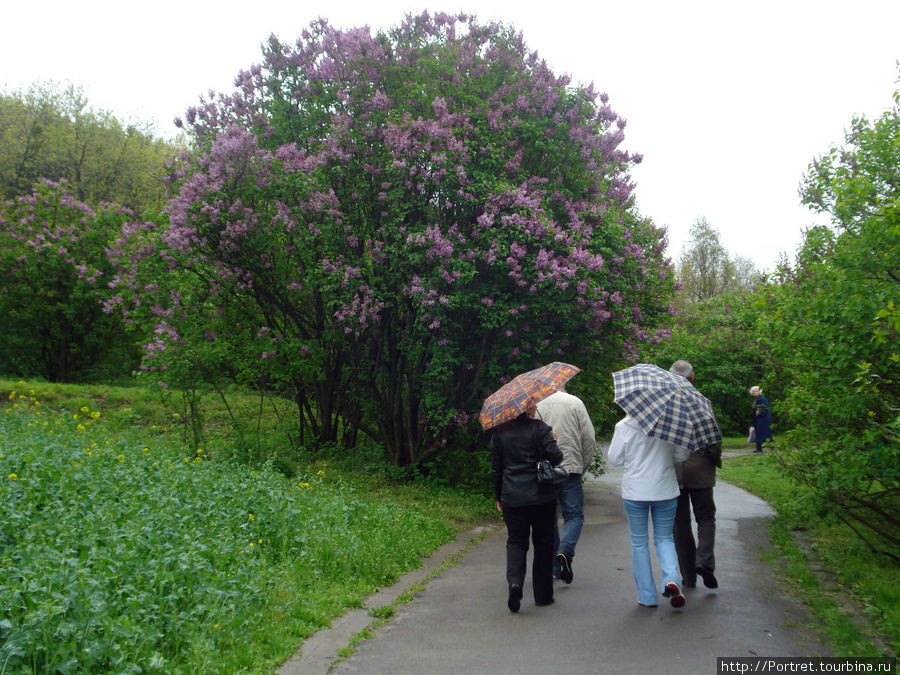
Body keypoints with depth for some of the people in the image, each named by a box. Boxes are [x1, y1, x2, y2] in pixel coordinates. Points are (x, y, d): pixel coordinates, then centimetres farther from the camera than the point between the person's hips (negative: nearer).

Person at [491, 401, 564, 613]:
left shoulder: (499, 432, 3)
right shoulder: (539, 428, -9)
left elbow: (496, 468, 8)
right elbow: (556, 457, -13)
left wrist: (498, 497, 17)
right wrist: (552, 441, 7)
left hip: (511, 499, 2)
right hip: (541, 498, -2)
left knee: (516, 541, 10)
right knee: (543, 543, 11)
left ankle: (515, 582, -15)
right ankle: (543, 594, 18)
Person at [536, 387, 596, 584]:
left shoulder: (536, 405, 2)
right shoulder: (575, 402, 2)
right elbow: (589, 438, 0)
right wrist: (583, 467, 10)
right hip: (570, 467, -2)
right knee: (574, 515, 6)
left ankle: (553, 568, 14)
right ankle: (565, 551, -20)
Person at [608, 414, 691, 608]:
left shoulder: (624, 426, -11)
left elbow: (614, 460, -4)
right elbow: (682, 455, 1)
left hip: (635, 493, -1)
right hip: (665, 490, 1)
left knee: (639, 542, 11)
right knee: (664, 538, 17)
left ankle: (647, 596, 14)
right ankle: (671, 578, -8)